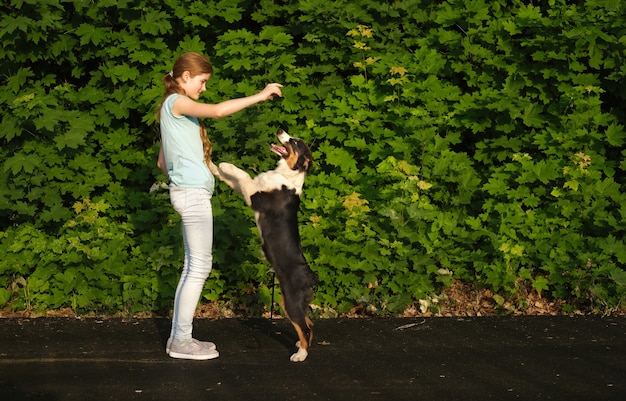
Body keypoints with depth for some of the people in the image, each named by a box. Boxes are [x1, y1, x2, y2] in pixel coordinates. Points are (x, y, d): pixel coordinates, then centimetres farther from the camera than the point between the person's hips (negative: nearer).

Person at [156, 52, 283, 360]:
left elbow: (162, 162, 24)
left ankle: (179, 337, 13)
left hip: (189, 193, 10)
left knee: (194, 266, 11)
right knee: (200, 266, -7)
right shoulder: (176, 102, -9)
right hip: (193, 193, -10)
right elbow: (217, 111, -26)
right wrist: (259, 96, -22)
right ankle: (181, 341, -3)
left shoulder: (173, 109, 21)